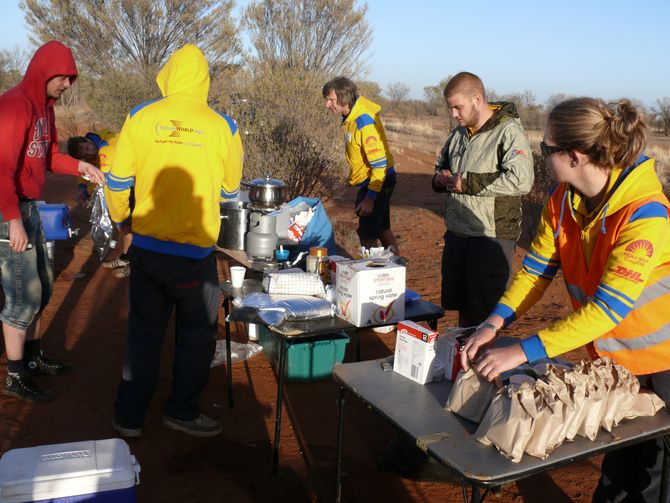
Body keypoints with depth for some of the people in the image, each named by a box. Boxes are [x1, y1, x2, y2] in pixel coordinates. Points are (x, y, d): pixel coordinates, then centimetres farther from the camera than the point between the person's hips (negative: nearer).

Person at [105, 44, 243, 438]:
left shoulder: (139, 118, -3)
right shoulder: (223, 126, -5)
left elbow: (117, 181, 1)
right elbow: (231, 190, 7)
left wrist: (123, 219, 19)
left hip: (146, 246, 3)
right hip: (194, 251, -2)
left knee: (144, 332, 17)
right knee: (197, 333, 16)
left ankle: (129, 416, 28)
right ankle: (183, 411, 28)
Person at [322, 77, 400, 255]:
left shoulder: (364, 122, -26)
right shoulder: (353, 114, 2)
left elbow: (379, 163, -27)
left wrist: (370, 198, -25)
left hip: (378, 181, -10)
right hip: (369, 180, 10)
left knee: (368, 237, -4)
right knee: (383, 230, 20)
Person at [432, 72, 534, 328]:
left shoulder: (508, 130, -12)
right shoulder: (459, 133, 12)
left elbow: (522, 180, -24)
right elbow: (441, 164, 28)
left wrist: (467, 182, -20)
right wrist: (440, 178, 3)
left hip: (491, 238, -7)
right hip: (456, 234, 7)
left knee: (485, 314, 3)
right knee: (461, 307, 18)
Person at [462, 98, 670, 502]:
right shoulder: (563, 199, -11)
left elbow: (608, 307, -35)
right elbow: (537, 267, -6)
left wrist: (523, 352, -37)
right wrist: (495, 323, -21)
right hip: (610, 356, 6)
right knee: (616, 464, 23)